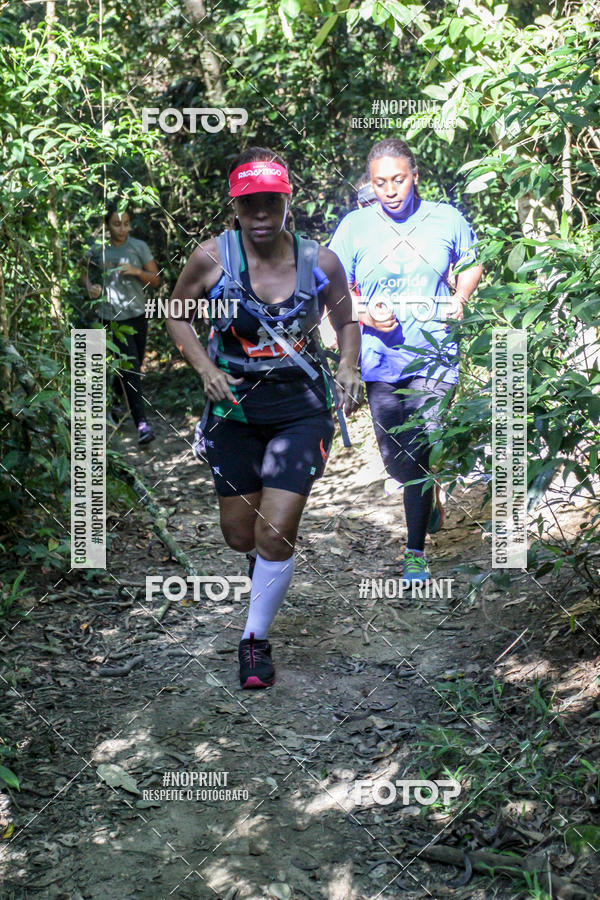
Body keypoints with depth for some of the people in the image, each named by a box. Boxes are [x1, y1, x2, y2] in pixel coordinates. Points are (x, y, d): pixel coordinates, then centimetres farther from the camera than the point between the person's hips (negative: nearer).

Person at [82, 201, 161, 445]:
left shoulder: (139, 247, 0)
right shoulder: (97, 250, -2)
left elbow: (155, 279, 2)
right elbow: (86, 272, 16)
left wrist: (137, 272, -17)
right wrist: (90, 287, -5)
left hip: (138, 315, 3)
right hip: (112, 317, -3)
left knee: (135, 364, 15)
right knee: (130, 367, -12)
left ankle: (116, 391, 48)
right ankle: (141, 422, -12)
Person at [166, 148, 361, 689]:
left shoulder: (320, 262, -7)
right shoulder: (214, 256, -9)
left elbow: (346, 321, 11)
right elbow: (177, 315, 5)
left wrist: (348, 369, -6)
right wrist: (206, 370, -9)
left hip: (302, 410, -1)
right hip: (234, 407, 1)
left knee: (275, 536, -9)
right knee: (240, 536, 11)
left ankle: (256, 639, 14)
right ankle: (265, 559, 50)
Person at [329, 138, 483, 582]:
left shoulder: (448, 220, 0)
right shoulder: (354, 225, -1)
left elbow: (472, 264, 18)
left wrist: (459, 300, -1)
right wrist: (365, 315, -15)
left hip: (434, 358, -2)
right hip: (379, 360, 2)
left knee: (417, 454, -9)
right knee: (395, 461, 12)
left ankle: (416, 551, 5)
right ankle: (431, 501, 45)